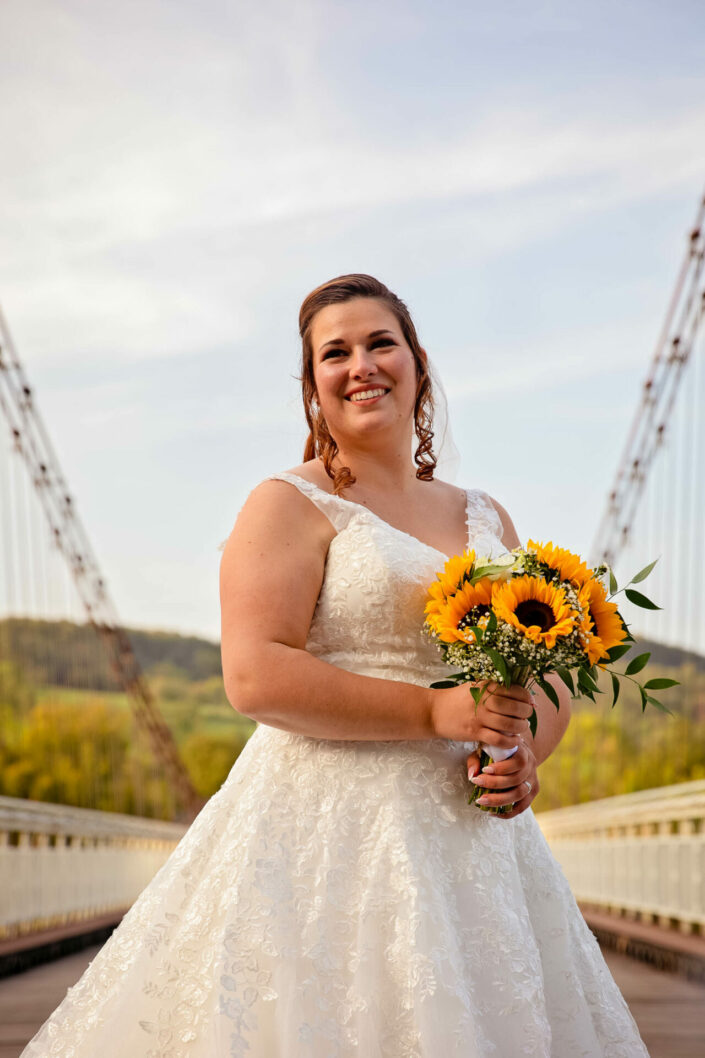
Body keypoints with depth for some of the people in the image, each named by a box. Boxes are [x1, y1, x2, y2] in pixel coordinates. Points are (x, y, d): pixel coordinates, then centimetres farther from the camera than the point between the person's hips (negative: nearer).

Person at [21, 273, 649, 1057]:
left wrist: (525, 750, -5)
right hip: (327, 825, -5)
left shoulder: (486, 518, 16)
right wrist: (434, 710, -17)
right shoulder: (291, 505, -2)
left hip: (467, 832, 6)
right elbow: (255, 677, -14)